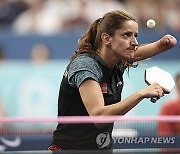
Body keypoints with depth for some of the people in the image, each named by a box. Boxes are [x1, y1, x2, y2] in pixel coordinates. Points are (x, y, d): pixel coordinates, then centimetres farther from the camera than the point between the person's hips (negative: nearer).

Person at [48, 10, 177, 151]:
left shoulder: (119, 64, 1)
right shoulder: (85, 65, -20)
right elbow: (98, 116, -33)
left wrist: (165, 43, -5)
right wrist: (141, 94, -37)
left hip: (105, 148, 7)